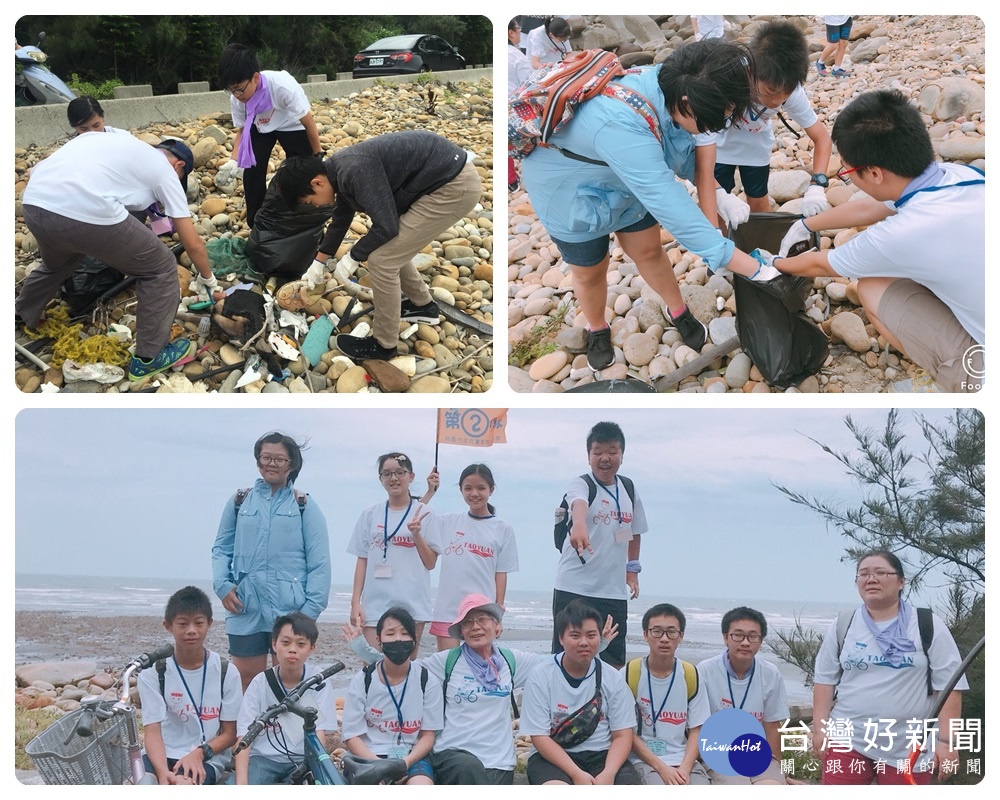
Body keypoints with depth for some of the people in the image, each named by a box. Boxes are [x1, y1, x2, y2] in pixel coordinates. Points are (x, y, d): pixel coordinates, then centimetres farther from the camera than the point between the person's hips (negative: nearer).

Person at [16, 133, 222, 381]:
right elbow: (193, 244, 18)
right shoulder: (165, 171, 17)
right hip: (86, 213, -7)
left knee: (56, 265, 40)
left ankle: (23, 315, 62)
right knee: (161, 269, 15)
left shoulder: (118, 142, 33)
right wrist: (208, 280, 36)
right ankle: (149, 357, 20)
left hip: (32, 203, 7)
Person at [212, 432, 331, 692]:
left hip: (289, 610, -2)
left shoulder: (304, 506, 5)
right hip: (245, 609, 2)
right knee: (245, 680, 2)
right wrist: (222, 585, -2)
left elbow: (319, 562, 1)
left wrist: (311, 608, -7)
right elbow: (221, 548, 16)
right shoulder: (240, 502, 12)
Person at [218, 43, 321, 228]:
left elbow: (308, 122, -25)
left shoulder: (283, 86, -40)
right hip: (260, 128, 3)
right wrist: (235, 160, -27)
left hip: (293, 128, -3)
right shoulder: (236, 99, -26)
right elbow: (241, 130, -9)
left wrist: (317, 155, -13)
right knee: (251, 173, -9)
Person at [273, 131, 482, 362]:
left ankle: (384, 345, 9)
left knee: (381, 260, -6)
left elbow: (385, 227, -21)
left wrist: (352, 258, -5)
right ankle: (422, 305, 41)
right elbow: (340, 220, 27)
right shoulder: (339, 169, 9)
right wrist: (319, 262, 36)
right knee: (391, 248, 21)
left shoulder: (354, 171, -22)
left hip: (454, 186, -10)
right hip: (446, 175, 10)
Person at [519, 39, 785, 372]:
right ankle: (597, 330, 43)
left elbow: (683, 150, -3)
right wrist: (752, 268, -44)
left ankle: (678, 312, 42)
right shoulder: (622, 126, -47)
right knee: (590, 270, 16)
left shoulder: (668, 85, -25)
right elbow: (671, 207, -46)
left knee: (649, 251, 17)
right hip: (572, 194, -5)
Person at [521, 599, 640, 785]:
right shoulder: (540, 678, -3)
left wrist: (608, 774, -19)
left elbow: (622, 735, 1)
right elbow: (540, 737, -7)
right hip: (553, 757, -2)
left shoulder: (613, 679, 4)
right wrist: (576, 774, -20)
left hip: (602, 755, 3)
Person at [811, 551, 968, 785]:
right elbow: (825, 679, 11)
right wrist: (820, 728, 3)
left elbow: (950, 684, -4)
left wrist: (946, 740, -11)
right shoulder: (842, 627, 7)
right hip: (847, 741, 2)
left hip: (908, 749, -2)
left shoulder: (928, 626, -2)